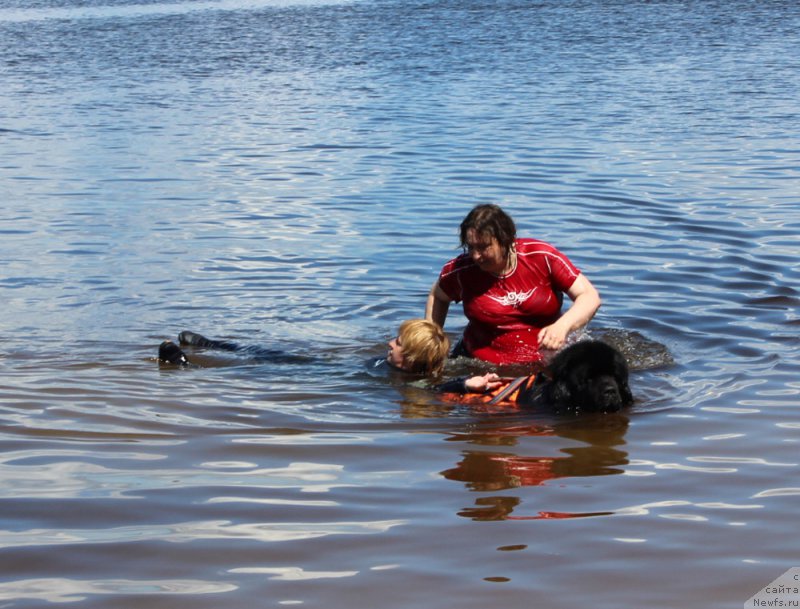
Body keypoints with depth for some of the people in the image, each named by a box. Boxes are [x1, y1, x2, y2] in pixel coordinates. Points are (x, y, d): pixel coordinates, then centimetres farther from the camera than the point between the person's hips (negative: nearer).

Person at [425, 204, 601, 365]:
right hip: (483, 363, 0)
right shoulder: (461, 271, -2)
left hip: (545, 361, 0)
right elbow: (437, 297, 20)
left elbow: (590, 297, -3)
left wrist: (562, 326, -20)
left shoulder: (542, 257, -6)